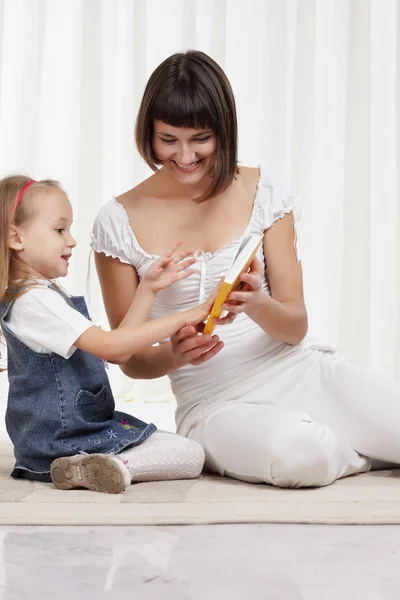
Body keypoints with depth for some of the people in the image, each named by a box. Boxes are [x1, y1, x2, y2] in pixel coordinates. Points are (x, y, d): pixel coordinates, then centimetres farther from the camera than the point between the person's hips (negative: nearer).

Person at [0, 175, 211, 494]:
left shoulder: (48, 294, 15)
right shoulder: (34, 301, -20)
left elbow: (117, 350, 11)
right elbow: (109, 347, -29)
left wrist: (148, 289, 6)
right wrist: (184, 317, -27)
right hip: (63, 442, -10)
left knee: (191, 452, 15)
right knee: (192, 455, -9)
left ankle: (87, 467, 2)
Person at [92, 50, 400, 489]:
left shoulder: (262, 191, 0)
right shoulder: (120, 223, -4)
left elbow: (295, 326, 0)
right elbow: (131, 359, 2)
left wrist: (256, 305, -23)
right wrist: (176, 355, -20)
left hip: (298, 371, 2)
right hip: (212, 405, -1)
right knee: (301, 456, -33)